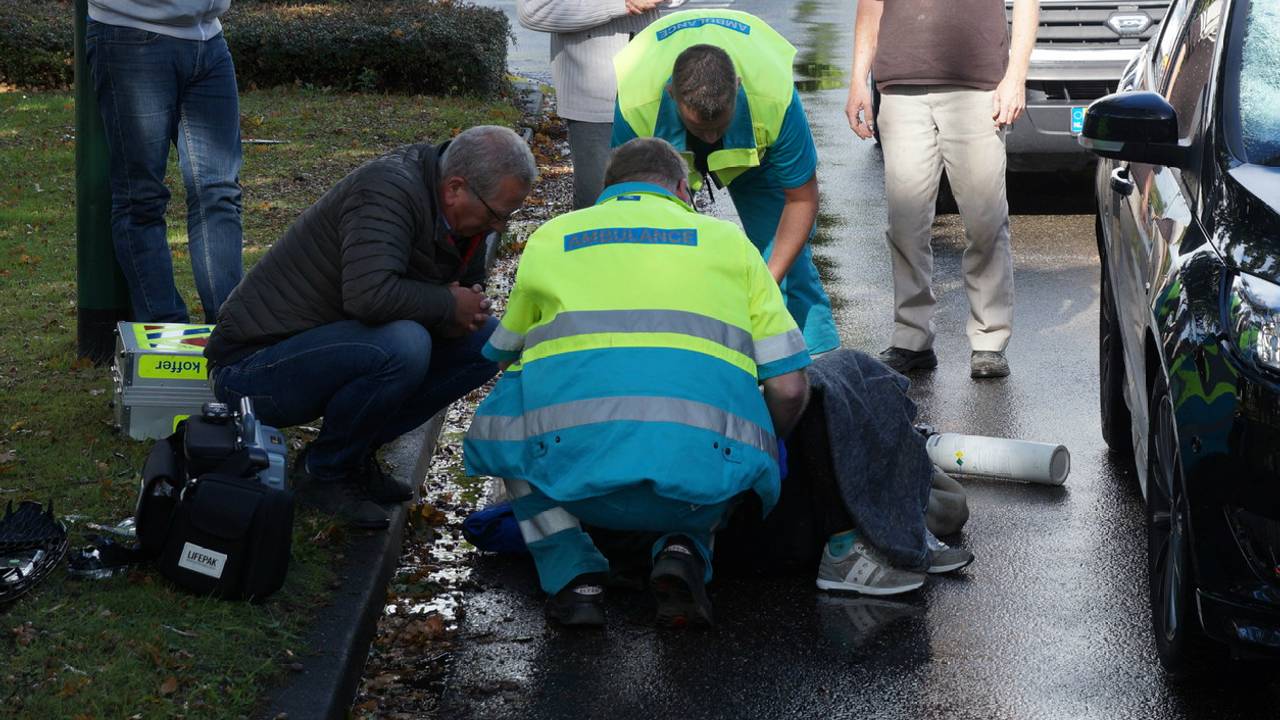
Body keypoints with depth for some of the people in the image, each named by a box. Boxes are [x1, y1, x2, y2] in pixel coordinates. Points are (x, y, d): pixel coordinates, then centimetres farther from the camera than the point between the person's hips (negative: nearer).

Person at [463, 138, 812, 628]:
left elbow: (504, 355, 40)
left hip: (573, 471, 0)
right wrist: (757, 456, 37)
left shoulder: (549, 238, 26)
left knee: (500, 422, 32)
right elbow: (789, 388, 15)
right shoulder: (728, 241, 23)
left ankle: (573, 576, 12)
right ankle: (685, 550, 6)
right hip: (700, 485, 1)